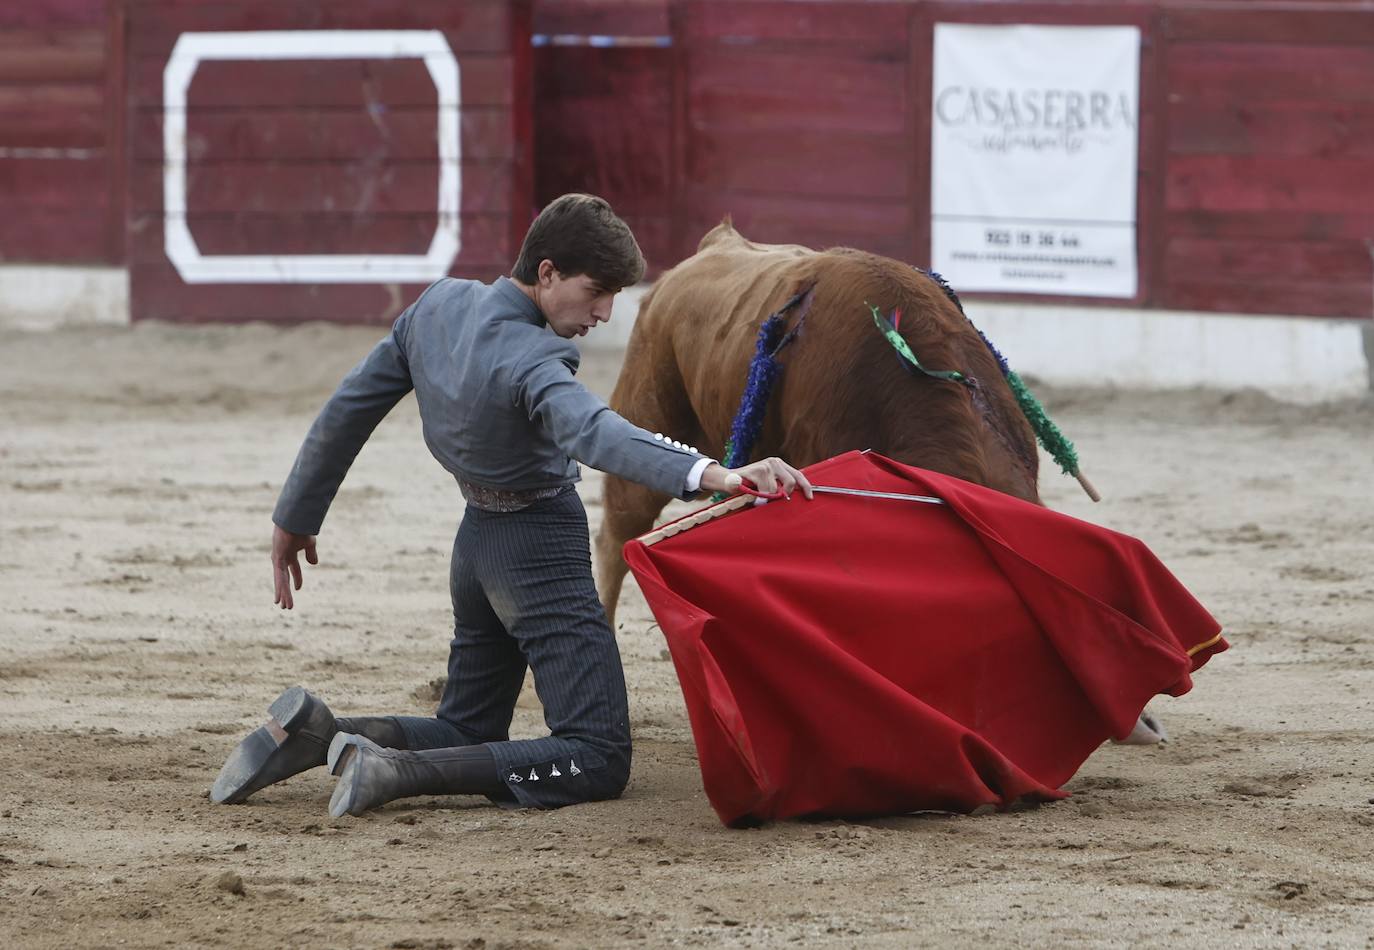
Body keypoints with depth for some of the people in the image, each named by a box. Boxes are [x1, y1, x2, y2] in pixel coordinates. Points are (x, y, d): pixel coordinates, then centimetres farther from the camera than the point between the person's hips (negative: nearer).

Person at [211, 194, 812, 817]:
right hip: (542, 554, -9)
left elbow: (348, 409, 10)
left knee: (466, 731, 24)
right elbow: (596, 434, -43)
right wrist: (714, 475, -57)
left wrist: (295, 519, 22)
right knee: (599, 760, -11)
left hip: (476, 547, 9)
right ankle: (394, 772, -24)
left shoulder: (438, 306, 0)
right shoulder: (531, 360, -23)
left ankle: (314, 731, 0)